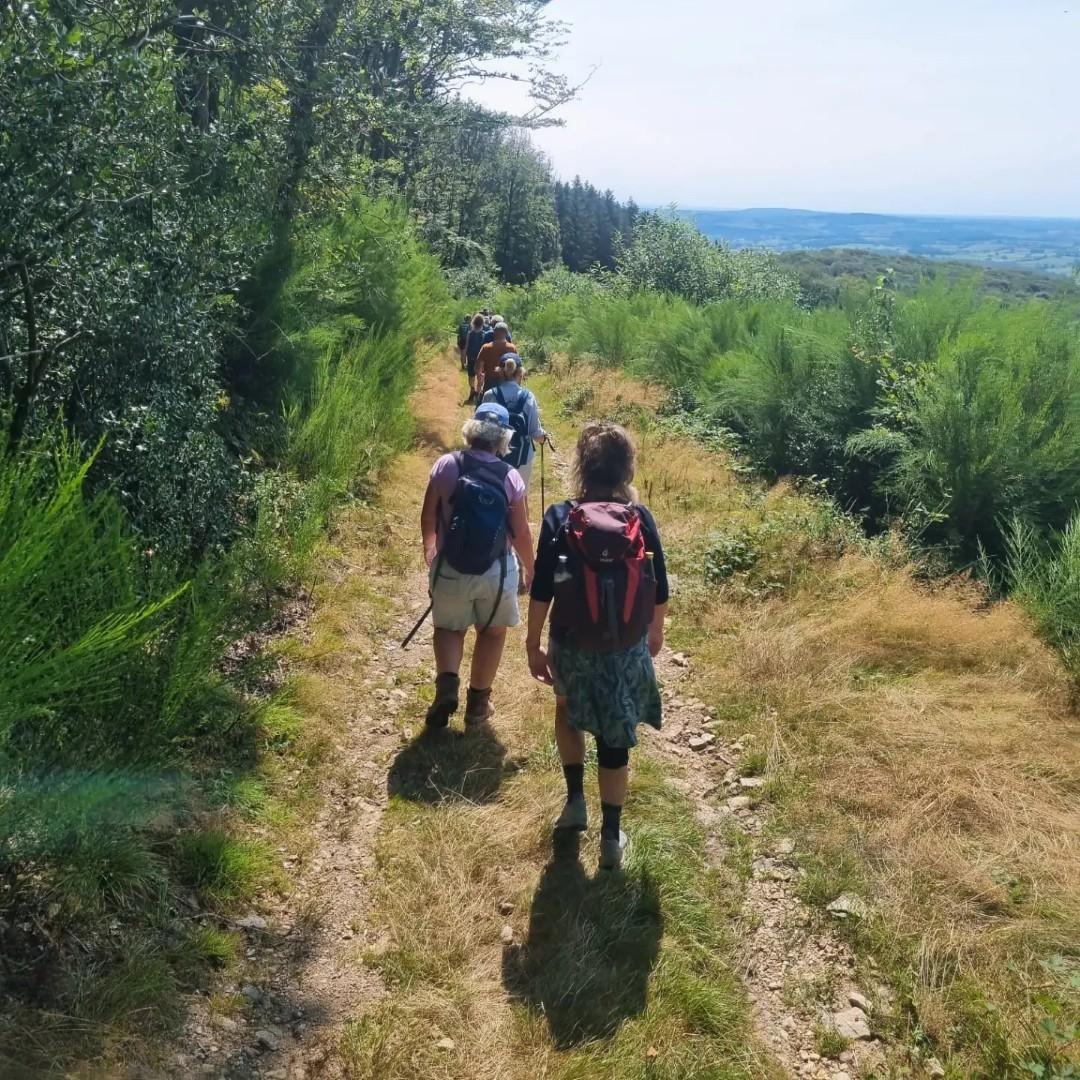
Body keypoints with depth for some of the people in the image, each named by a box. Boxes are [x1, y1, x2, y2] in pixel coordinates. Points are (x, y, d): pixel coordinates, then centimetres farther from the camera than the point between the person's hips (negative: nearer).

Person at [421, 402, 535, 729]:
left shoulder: (446, 465, -10)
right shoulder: (511, 477, -10)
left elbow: (428, 518, -2)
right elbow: (520, 532, -5)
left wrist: (430, 549, 18)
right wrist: (528, 567, 13)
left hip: (449, 568, 0)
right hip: (496, 571, 0)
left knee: (449, 628, 21)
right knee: (492, 631, 20)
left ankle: (447, 684, -2)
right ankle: (478, 702, 25)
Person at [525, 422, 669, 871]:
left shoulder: (560, 518, -13)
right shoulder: (641, 519, -7)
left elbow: (542, 590, -11)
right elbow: (658, 589, 1)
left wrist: (533, 644, 1)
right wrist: (656, 631, 18)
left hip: (573, 647, -1)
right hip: (627, 650, 1)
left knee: (568, 711, 30)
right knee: (614, 739, 14)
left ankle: (575, 800, 29)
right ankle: (611, 838, 21)